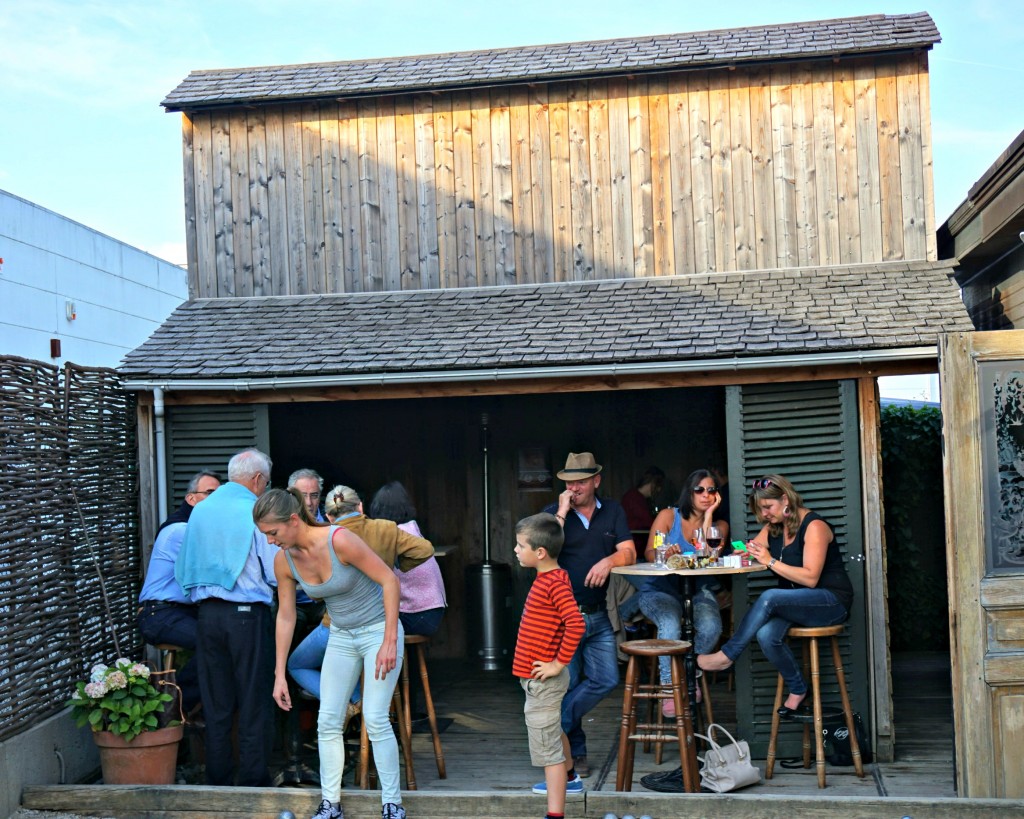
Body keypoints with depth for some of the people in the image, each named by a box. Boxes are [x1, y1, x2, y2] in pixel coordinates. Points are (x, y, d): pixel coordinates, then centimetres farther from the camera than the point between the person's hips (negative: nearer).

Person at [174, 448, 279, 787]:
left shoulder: (200, 510, 10)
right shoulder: (256, 511, -8)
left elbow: (183, 571, 14)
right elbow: (277, 574, -8)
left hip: (207, 614, 5)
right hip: (248, 615, -5)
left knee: (216, 705, 12)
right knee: (254, 704, 3)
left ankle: (218, 781, 17)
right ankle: (253, 781, 6)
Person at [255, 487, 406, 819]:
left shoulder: (339, 540, -27)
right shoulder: (283, 561, -8)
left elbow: (389, 580, -21)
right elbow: (285, 617, 3)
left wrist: (390, 641, -22)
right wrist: (279, 674, 4)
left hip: (379, 629, -6)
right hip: (341, 637, 6)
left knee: (375, 719, -10)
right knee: (328, 722, 1)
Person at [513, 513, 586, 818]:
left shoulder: (555, 583, -23)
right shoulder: (548, 578, 6)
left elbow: (576, 623, -34)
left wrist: (559, 663, -26)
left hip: (542, 679, -10)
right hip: (536, 677, 10)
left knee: (547, 747, -7)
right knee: (553, 729, 30)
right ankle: (569, 778, 52)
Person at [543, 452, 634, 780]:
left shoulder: (612, 512, 9)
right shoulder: (553, 512, 2)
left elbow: (629, 553, 1)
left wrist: (609, 561, -19)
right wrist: (562, 512, -15)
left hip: (598, 615, 3)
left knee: (606, 679, -5)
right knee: (567, 685, 1)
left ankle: (555, 729, 8)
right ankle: (575, 752, 17)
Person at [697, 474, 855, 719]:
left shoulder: (814, 526, -12)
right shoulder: (772, 528, 11)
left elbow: (810, 578, -20)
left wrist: (771, 561, -22)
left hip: (830, 601, -6)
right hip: (794, 604, 6)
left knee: (769, 597, -34)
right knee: (766, 635, -28)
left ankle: (727, 655, -22)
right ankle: (797, 689, -6)